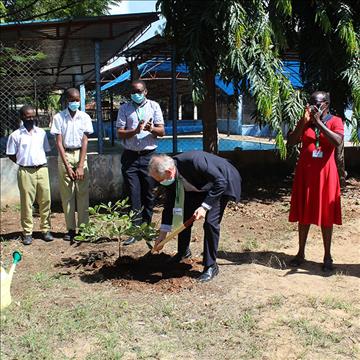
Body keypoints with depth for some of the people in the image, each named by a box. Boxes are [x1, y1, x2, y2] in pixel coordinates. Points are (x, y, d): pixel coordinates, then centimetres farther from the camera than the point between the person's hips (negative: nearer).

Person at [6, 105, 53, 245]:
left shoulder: (41, 132, 8)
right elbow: (11, 155, 3)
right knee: (26, 202, 2)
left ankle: (46, 230, 14)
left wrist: (39, 161, 6)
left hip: (42, 169, 3)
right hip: (26, 172, -3)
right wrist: (24, 162, 1)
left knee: (45, 201, 4)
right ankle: (27, 232, 10)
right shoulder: (15, 135, -1)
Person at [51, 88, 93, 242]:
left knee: (83, 193, -1)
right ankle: (71, 229, 8)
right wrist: (67, 166, -11)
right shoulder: (59, 117, -1)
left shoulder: (84, 117, 1)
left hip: (80, 155, 1)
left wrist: (80, 166, -10)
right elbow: (59, 143, -4)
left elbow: (85, 142, -2)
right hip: (65, 156, 0)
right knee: (67, 194, 2)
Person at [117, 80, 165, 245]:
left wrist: (151, 128, -19)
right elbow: (120, 133, 0)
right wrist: (135, 131, -18)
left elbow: (162, 132, 2)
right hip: (130, 157, 0)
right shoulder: (124, 108, 6)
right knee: (133, 195, -1)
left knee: (149, 194, 6)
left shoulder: (154, 106, 6)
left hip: (149, 156, 1)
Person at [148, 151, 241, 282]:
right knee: (185, 216, 5)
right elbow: (169, 203, -5)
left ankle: (211, 266, -4)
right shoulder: (170, 175, -16)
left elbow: (220, 182, -34)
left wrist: (204, 206, -38)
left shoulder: (194, 160, -40)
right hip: (199, 187, 7)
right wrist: (163, 233, -3)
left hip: (222, 185, -7)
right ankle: (183, 252, 31)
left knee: (211, 222, -17)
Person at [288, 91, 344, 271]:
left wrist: (318, 122, -18)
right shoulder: (304, 122, 9)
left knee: (326, 215, 3)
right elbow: (291, 141, -3)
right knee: (304, 214, 8)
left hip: (325, 174, -3)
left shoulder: (335, 121, -1)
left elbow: (337, 141, -20)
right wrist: (304, 121, -12)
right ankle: (301, 252, 18)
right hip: (305, 173, 3)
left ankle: (327, 256, 12)